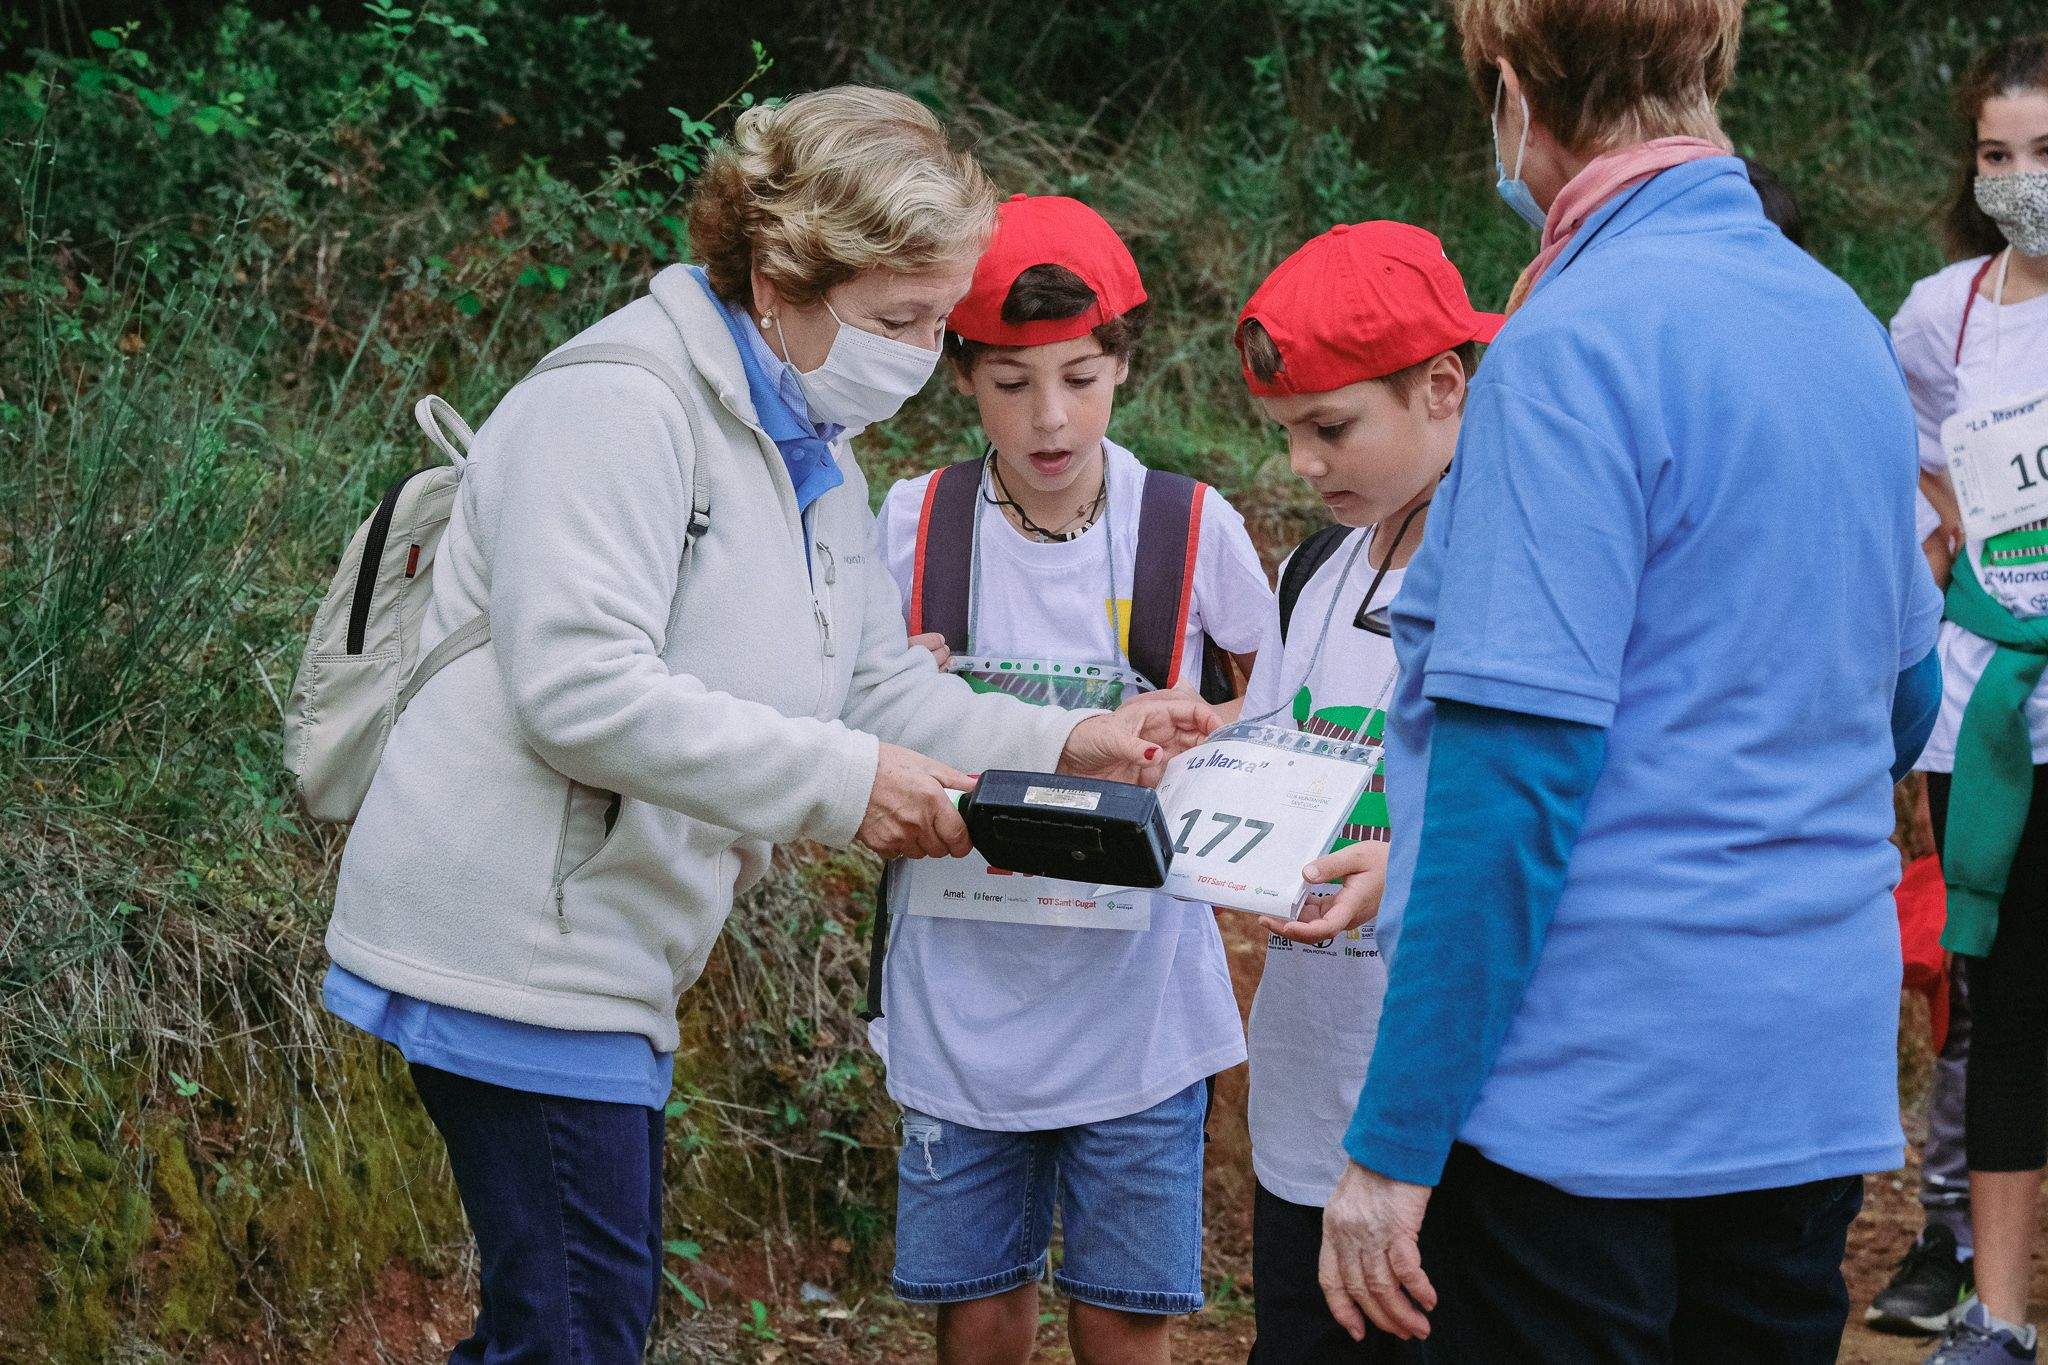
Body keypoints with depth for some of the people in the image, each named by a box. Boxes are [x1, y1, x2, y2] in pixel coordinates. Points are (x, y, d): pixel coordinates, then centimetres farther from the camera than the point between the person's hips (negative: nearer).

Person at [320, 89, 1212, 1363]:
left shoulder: (811, 455, 16)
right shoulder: (619, 407, -17)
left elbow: (876, 691, 17)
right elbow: (580, 690, -27)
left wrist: (1065, 745, 1)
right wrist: (843, 783, -26)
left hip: (603, 953, 10)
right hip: (517, 940, -10)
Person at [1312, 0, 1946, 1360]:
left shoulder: (1574, 345, -16)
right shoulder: (1842, 322, 8)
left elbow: (1517, 772, -20)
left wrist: (1394, 1141, -16)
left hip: (1586, 1097, -7)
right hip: (1818, 1088, 8)